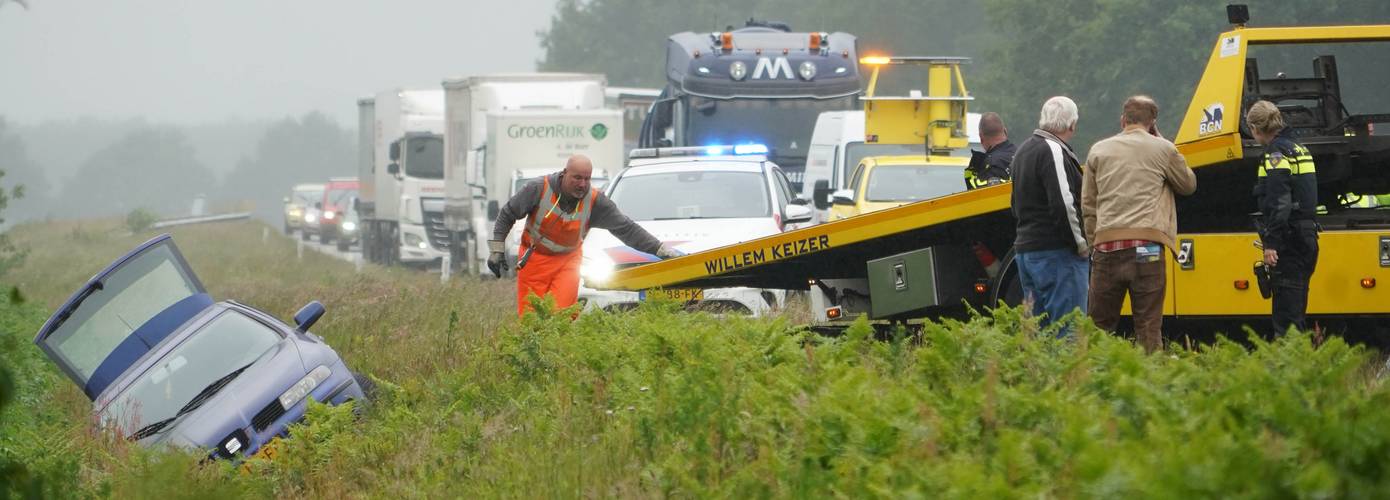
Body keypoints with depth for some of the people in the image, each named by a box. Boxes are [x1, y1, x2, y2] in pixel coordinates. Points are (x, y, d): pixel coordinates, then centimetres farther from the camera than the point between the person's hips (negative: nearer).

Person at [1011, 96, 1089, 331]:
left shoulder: (1024, 149, 17)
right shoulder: (1053, 151, -14)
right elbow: (1063, 205, -21)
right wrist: (1080, 244, -13)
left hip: (1025, 249, 10)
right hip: (1056, 252, -10)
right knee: (1067, 331, -10)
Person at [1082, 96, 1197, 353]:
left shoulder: (1099, 151, 13)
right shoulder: (1162, 149, 5)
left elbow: (1087, 205, 14)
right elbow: (1188, 185, 21)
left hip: (1107, 243, 2)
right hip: (1147, 247, -2)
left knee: (1100, 324, 10)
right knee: (1148, 326, 1)